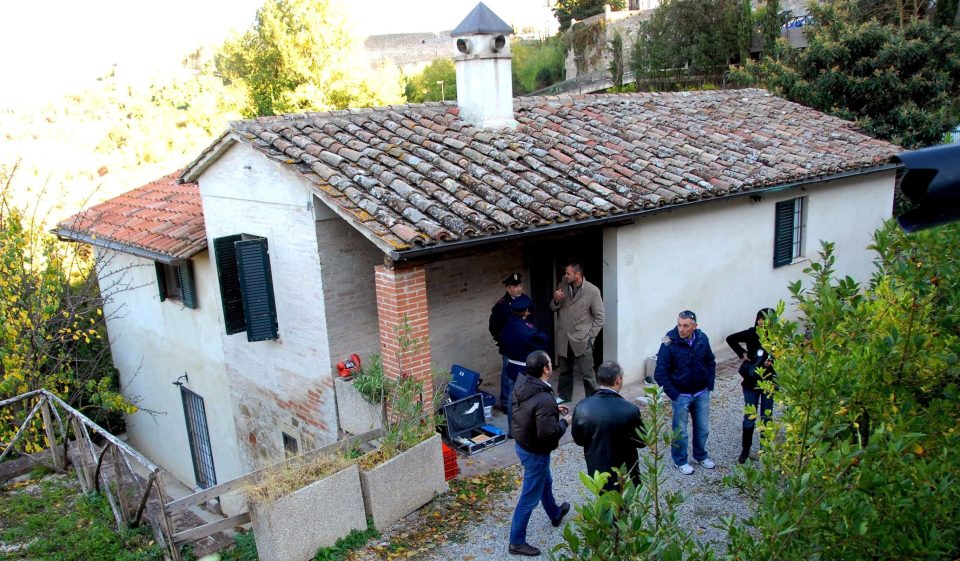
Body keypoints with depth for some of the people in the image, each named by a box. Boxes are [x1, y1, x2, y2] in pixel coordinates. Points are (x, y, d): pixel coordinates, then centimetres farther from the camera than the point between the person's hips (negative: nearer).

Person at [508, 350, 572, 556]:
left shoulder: (522, 384, -8)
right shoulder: (544, 400, -35)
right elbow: (548, 433, -32)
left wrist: (554, 409, 7)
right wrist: (564, 422, -14)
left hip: (521, 444, 9)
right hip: (535, 452, -9)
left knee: (545, 482, 32)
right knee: (530, 497, 9)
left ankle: (555, 514, 57)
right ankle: (517, 541, 24)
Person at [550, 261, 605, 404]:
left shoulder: (592, 291, -10)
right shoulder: (562, 286, 2)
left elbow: (599, 317, -5)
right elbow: (553, 308, 11)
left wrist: (590, 337, -9)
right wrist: (556, 301, -11)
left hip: (582, 340, -5)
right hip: (563, 339, 5)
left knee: (587, 373, -3)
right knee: (564, 371, 19)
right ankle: (564, 397, 36)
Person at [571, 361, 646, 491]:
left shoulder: (582, 407, -15)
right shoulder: (630, 410, -24)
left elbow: (578, 439, -2)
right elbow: (642, 441, -10)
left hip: (597, 472, 3)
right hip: (624, 475, -3)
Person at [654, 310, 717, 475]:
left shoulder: (702, 338, -8)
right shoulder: (669, 343, -20)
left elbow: (711, 362, 9)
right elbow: (660, 373, -16)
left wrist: (710, 384, 3)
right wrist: (673, 394, -17)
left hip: (702, 394, 4)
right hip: (681, 395, -4)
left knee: (703, 428, 18)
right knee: (680, 431, 8)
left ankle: (701, 455, 41)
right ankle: (680, 461, 28)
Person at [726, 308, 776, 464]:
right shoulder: (752, 334, -11)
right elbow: (731, 339, 1)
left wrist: (773, 362, -20)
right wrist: (742, 354, -5)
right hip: (751, 382, 0)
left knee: (767, 417, 13)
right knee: (750, 417, 7)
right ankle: (745, 450, 20)